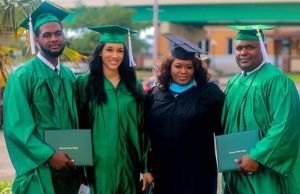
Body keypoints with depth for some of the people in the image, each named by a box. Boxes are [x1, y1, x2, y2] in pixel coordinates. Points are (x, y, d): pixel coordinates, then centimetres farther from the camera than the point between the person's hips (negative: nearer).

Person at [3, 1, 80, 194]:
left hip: (68, 165, 6)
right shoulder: (22, 77, -11)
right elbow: (16, 126, -15)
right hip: (40, 168, -5)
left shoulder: (69, 75, 8)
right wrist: (49, 155, -19)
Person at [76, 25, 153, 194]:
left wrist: (146, 167, 2)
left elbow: (143, 128, 6)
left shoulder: (134, 86, 6)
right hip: (99, 165, -2)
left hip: (129, 165, 3)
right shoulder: (85, 83, -2)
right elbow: (80, 126, -2)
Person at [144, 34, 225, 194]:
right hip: (163, 174, 3)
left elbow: (224, 128, -4)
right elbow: (146, 131, 10)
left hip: (197, 175, -3)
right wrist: (148, 168, 8)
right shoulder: (154, 95, 6)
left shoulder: (209, 93, -3)